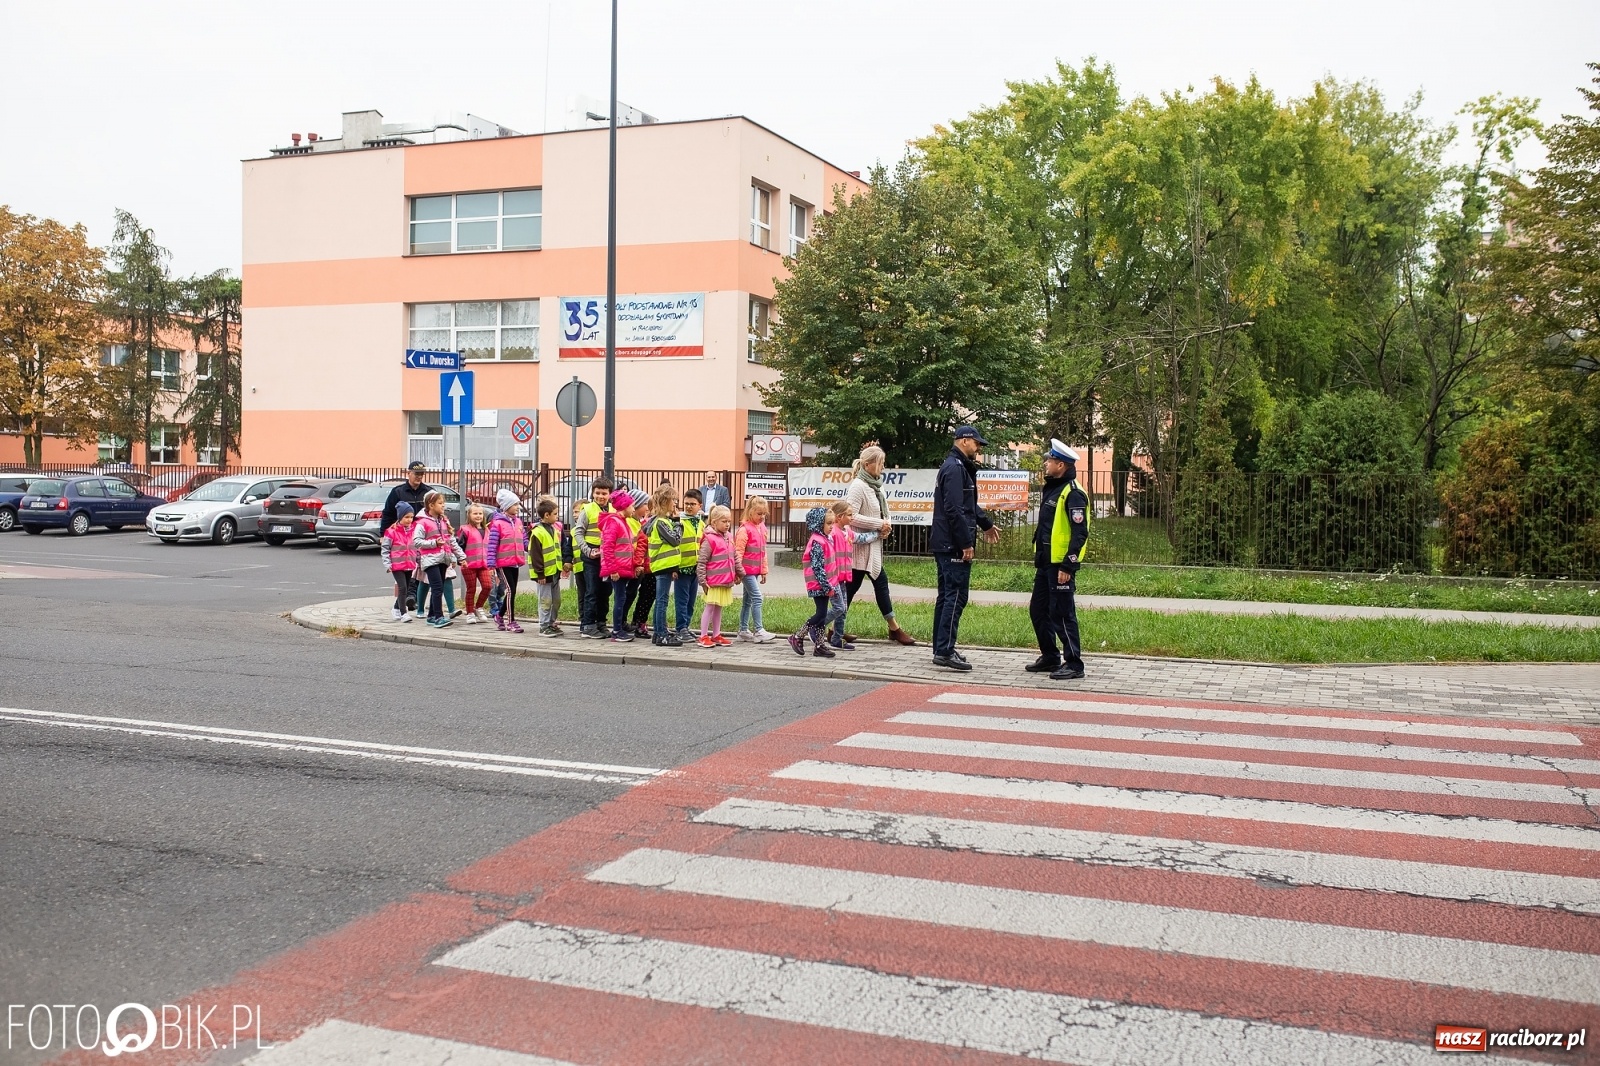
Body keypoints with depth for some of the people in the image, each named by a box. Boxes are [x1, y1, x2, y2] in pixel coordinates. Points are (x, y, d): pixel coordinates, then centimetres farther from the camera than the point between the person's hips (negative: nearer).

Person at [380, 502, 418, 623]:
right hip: (397, 565, -6)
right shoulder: (391, 532, -8)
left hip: (410, 566, 6)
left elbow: (417, 548, 15)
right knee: (402, 588, -14)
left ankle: (396, 611, 29)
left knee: (406, 588, 12)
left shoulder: (413, 531, 7)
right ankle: (403, 613, -11)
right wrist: (387, 564, -12)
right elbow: (384, 548, -6)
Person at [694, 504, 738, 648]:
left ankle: (716, 635, 23)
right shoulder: (709, 539, -15)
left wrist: (738, 572, 17)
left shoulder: (728, 538, 9)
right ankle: (704, 636, 6)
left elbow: (734, 558, 19)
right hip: (714, 581, -7)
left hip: (726, 581, 7)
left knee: (719, 608, 15)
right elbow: (701, 562, -15)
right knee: (710, 607, -1)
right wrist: (702, 581, -16)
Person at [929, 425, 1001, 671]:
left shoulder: (958, 467, 19)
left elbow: (968, 504, 30)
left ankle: (941, 649, 18)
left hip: (944, 545, 11)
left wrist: (985, 524, 39)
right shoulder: (955, 469, -14)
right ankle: (945, 651, -11)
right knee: (956, 596, -10)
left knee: (946, 595, 13)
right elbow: (954, 510, -22)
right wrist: (966, 543, -21)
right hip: (954, 545, -11)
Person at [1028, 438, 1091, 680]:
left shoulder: (1073, 494, -15)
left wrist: (1068, 566, -23)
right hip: (1045, 563, 10)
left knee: (1062, 614, -6)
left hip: (1061, 565, -10)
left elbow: (1080, 533, -20)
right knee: (1038, 610, 15)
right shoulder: (1050, 489, 16)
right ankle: (1049, 658, 27)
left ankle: (1073, 664, 2)